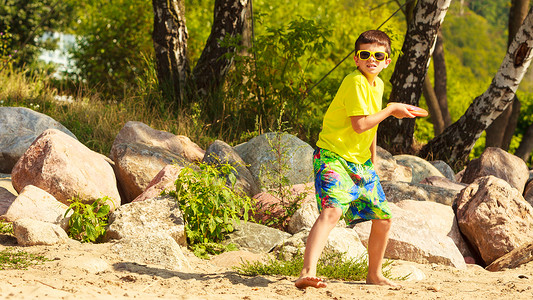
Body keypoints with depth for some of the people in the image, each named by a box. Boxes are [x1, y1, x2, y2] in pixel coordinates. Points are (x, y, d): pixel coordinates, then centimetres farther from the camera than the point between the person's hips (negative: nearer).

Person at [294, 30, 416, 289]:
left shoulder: (377, 85, 13)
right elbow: (360, 124, -22)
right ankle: (307, 273, -42)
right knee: (332, 210, -30)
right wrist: (391, 110, -10)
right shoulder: (356, 82, -16)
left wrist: (372, 160, 28)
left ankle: (374, 274, 32)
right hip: (333, 157, -9)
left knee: (383, 218, 11)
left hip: (360, 162, 9)